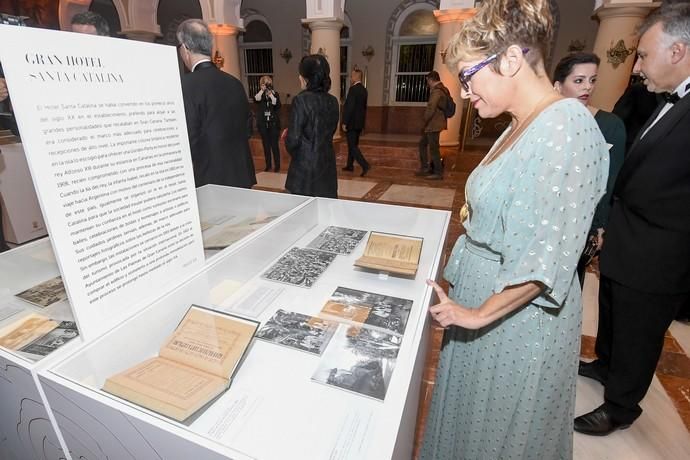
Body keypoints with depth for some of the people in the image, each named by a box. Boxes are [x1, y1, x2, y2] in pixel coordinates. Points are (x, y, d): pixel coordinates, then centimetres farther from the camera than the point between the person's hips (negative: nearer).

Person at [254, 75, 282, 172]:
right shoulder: (260, 94, 7)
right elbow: (256, 99, -16)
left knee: (274, 145, -3)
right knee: (266, 145, 7)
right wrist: (262, 90, -21)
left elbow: (277, 105, -14)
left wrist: (270, 94, -20)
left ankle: (277, 165, 5)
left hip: (273, 124, -2)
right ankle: (268, 165, 16)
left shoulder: (275, 93, 3)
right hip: (263, 124, 2)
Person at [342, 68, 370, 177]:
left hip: (351, 122, -9)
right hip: (359, 123, 9)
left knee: (352, 146, -6)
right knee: (353, 144, 17)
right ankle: (350, 165, 26)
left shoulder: (353, 89, -16)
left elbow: (349, 107, -20)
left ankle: (364, 165, -16)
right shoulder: (363, 89, 11)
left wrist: (344, 122, -17)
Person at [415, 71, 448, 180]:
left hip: (434, 125, -10)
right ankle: (424, 168, 23)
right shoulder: (442, 89, 15)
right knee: (422, 143, 17)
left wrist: (424, 122, -12)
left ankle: (438, 173, 5)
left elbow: (430, 109, -24)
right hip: (433, 124, 10)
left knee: (433, 148, -3)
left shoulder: (436, 91, -16)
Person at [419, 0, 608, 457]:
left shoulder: (565, 127, -23)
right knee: (475, 411, 28)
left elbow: (546, 256, -25)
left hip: (517, 312, -8)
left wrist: (479, 313, -18)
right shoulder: (523, 125, 4)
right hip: (481, 292, 8)